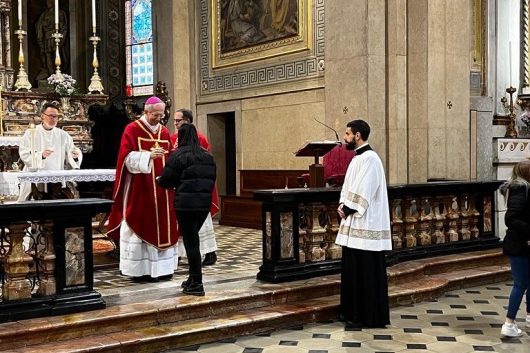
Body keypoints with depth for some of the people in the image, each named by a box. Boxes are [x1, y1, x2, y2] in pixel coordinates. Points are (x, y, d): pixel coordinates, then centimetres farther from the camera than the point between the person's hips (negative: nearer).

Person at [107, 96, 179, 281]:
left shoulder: (164, 132, 13)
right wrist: (149, 155, -26)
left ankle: (161, 267, 14)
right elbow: (128, 157, -13)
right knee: (141, 226, -4)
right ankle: (140, 269, 3)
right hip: (140, 189, -5)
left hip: (161, 189, 6)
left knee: (163, 226, 6)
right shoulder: (132, 129, -3)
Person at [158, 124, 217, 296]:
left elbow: (167, 179, -5)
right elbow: (212, 178, 16)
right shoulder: (207, 156, 11)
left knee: (190, 241, -1)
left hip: (185, 204, -6)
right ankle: (193, 279, 24)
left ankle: (196, 284, 0)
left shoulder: (178, 155, -8)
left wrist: (159, 180, 16)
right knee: (193, 239, 18)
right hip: (205, 203, 6)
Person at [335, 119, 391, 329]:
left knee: (366, 272, -2)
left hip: (366, 224, -10)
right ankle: (353, 312, 24)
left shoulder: (369, 158, -15)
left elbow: (363, 191, -21)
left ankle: (368, 317, 6)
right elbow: (348, 187, 17)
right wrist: (342, 205, 1)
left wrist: (347, 209, -11)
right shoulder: (357, 158, 15)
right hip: (354, 223, 10)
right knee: (352, 270, 15)